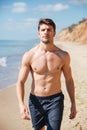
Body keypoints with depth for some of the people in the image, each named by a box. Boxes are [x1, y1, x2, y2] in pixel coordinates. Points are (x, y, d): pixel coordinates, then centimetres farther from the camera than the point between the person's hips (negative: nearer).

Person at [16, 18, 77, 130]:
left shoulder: (63, 56, -6)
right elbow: (20, 82, -7)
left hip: (55, 100, -1)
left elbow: (69, 80, 6)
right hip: (35, 101, 1)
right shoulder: (29, 56, -9)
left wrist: (73, 103, 8)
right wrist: (21, 104, -21)